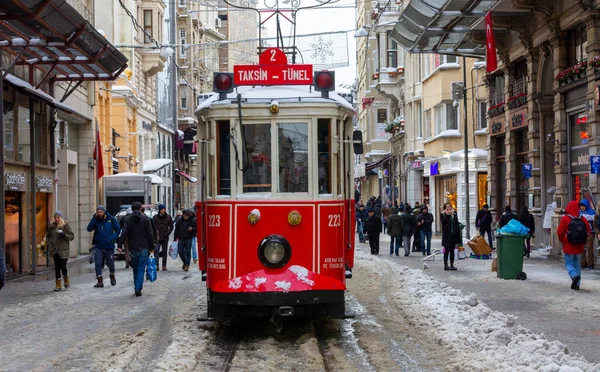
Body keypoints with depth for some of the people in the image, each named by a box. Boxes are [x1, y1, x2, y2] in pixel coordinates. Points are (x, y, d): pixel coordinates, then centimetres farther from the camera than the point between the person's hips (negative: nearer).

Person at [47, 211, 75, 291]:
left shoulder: (66, 225, -4)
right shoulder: (51, 226, 7)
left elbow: (72, 236, -5)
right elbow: (48, 235, 20)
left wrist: (64, 235, -21)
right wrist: (49, 242, 5)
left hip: (63, 250, -3)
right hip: (55, 249, 3)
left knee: (63, 267, -7)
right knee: (57, 267, 1)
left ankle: (66, 281, 22)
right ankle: (58, 285, 7)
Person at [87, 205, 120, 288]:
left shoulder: (111, 219, -4)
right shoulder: (96, 220, 1)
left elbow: (118, 230, -3)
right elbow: (89, 228, -11)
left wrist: (112, 238, -18)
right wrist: (94, 218, -18)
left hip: (109, 246, -1)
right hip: (98, 246, 1)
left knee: (110, 264, 9)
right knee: (98, 264, -6)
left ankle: (112, 276, 38)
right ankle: (100, 282, -1)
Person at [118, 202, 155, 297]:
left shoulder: (128, 219, 2)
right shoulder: (145, 218, 0)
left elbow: (124, 234, -8)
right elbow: (150, 234, -2)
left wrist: (120, 245, -10)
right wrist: (151, 247, 3)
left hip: (133, 248, 2)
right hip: (143, 248, -2)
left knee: (135, 268, 14)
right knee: (141, 269, -2)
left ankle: (137, 287, 20)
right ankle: (138, 289, -13)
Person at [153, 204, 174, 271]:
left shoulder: (168, 217, 2)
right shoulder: (155, 217, 0)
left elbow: (171, 226, 8)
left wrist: (167, 233, -4)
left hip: (165, 238, 1)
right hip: (157, 238, -1)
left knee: (165, 251, 7)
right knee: (156, 250, -12)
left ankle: (164, 265, 15)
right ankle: (156, 265, -13)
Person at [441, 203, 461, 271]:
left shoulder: (454, 214, 11)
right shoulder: (443, 215, -1)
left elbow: (457, 224, 12)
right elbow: (444, 222, -19)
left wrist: (458, 234, 7)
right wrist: (448, 215, -23)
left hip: (453, 234, 4)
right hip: (447, 235, -4)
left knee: (452, 250, 8)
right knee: (447, 250, -3)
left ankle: (452, 264, 12)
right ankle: (445, 265, 1)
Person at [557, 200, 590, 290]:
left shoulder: (565, 219, -11)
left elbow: (559, 232, -12)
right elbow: (588, 231, 3)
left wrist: (562, 241, 6)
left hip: (568, 246, -3)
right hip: (579, 247, 3)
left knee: (569, 263, 5)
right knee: (577, 264, 13)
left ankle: (574, 275, -23)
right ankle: (576, 284, 13)